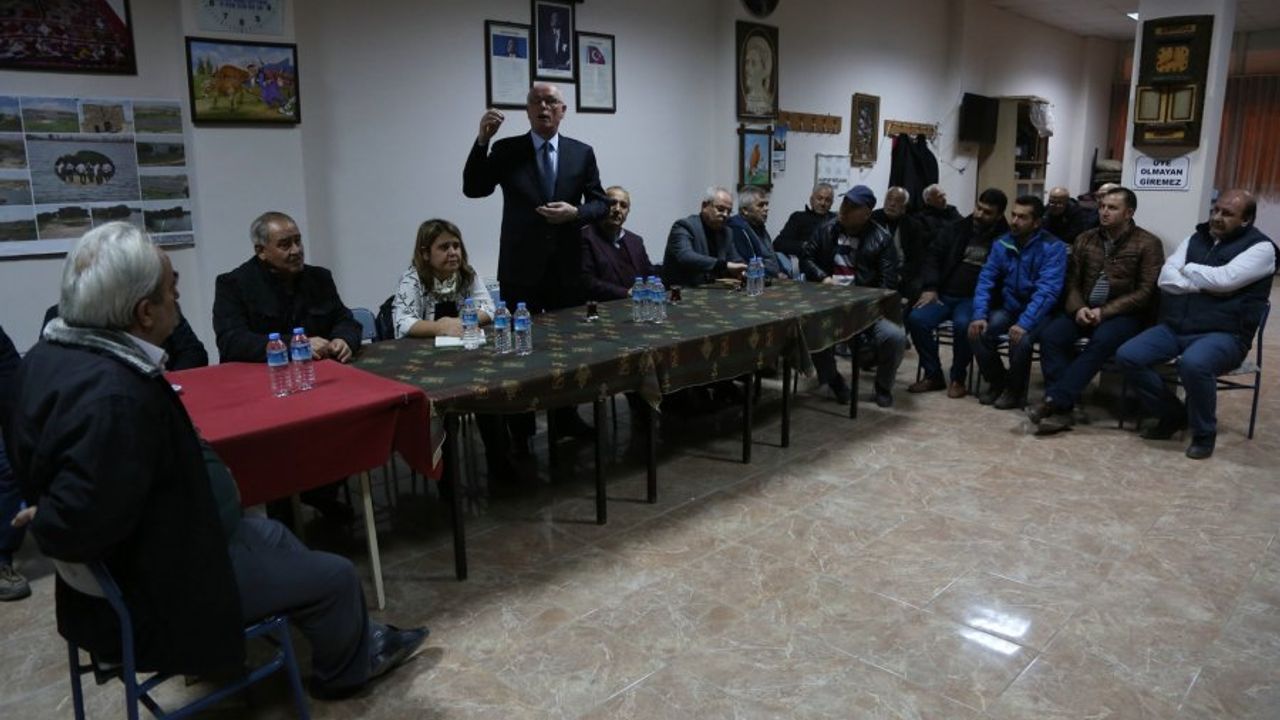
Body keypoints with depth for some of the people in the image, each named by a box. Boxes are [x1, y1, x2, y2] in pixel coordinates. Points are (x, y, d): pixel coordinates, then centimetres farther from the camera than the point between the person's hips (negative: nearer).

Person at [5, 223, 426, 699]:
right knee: (334, 577, 2)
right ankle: (346, 667, 33)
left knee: (268, 534, 25)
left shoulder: (51, 355, -2)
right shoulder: (114, 394, -35)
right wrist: (42, 522, -16)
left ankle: (356, 642, 37)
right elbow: (74, 528, -34)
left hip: (111, 572, 10)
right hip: (146, 594, -10)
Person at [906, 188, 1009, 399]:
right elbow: (933, 255, 12)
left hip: (974, 299, -4)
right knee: (916, 319, -21)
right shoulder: (957, 229, 12)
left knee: (963, 324, -34)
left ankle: (958, 378, -10)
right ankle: (933, 375, -5)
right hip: (945, 294, 4)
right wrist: (929, 287, -2)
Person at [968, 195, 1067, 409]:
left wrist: (1024, 323, -37)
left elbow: (1047, 290, -25)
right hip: (1008, 307, 5)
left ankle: (1016, 389, -4)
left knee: (1020, 340, -33)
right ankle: (997, 381, 5)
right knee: (977, 333, -22)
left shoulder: (1053, 247, -15)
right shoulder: (1001, 244, 1)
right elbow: (985, 280, -3)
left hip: (1038, 312, -4)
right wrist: (979, 315, -19)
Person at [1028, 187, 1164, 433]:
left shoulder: (1148, 244, -2)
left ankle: (1054, 400, -36)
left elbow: (1146, 292, -8)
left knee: (1101, 341, -36)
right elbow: (1072, 281, 8)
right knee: (1050, 335, -25)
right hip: (1085, 309, 4)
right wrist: (1078, 308, -13)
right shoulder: (1085, 239, 11)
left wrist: (1105, 312, -18)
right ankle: (1062, 407, -29)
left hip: (1124, 314, -4)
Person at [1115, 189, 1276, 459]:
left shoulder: (1261, 247, -4)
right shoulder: (1197, 237, 13)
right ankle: (1173, 414, 7)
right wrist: (1204, 284, -13)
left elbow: (1224, 279, -21)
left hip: (1223, 335, -6)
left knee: (1193, 364, -38)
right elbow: (1166, 279, 1)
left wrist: (1187, 268, -4)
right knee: (1127, 356, -15)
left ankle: (1204, 433, -10)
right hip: (1174, 328, 6)